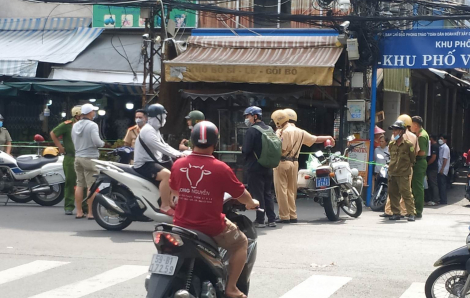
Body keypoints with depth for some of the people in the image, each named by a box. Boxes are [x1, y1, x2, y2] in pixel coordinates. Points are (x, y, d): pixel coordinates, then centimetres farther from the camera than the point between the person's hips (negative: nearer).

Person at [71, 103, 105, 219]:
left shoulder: (75, 125, 11)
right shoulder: (92, 125, -13)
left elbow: (74, 141, 17)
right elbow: (97, 141, -19)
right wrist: (102, 143, 0)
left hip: (78, 157, 7)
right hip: (90, 158, -7)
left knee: (79, 185, 11)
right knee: (92, 186, -4)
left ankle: (79, 212, 13)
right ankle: (91, 213, -5)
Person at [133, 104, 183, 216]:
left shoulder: (155, 130, 16)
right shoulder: (147, 131, -19)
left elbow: (164, 146, 16)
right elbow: (161, 148, -27)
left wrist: (180, 153, 3)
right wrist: (178, 155, -25)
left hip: (153, 161, 11)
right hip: (144, 164, -11)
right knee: (166, 174, -33)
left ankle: (170, 201, 22)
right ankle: (165, 206, -26)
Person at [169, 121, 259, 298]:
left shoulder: (179, 164, -3)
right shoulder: (220, 168, -15)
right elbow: (241, 195, -3)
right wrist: (251, 203, 20)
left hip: (181, 225, 4)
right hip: (212, 228, -4)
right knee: (241, 243, 21)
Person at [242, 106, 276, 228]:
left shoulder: (252, 130, -14)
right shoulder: (270, 130, 9)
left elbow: (246, 150, -19)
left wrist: (243, 150, 2)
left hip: (255, 168, -7)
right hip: (268, 168, 7)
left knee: (257, 194, -1)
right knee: (267, 194, 14)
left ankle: (260, 220, 0)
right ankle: (271, 219, 13)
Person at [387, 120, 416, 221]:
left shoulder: (408, 144, -5)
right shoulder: (391, 145, 11)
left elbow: (413, 159, 3)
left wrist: (407, 167, 5)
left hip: (403, 175, -6)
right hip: (392, 174, 6)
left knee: (407, 194, -7)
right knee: (393, 194, 7)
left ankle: (411, 213, -3)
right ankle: (396, 213, 15)